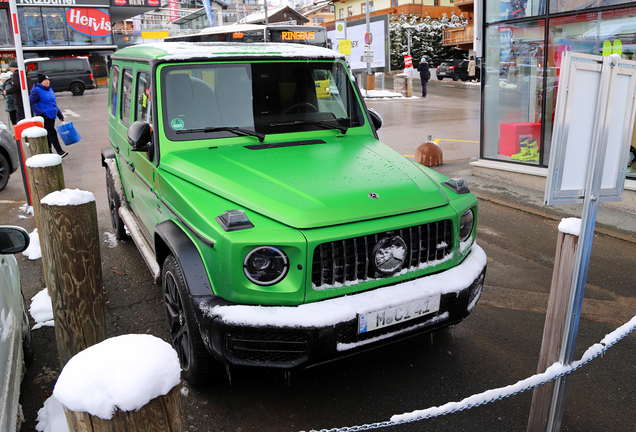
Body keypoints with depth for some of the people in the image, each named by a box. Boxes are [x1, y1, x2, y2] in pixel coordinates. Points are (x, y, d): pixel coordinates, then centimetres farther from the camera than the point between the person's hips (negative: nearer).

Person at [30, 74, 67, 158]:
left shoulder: (49, 89, 14)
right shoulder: (36, 91, -10)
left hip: (52, 115, 8)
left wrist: (60, 115, 20)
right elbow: (31, 103, -14)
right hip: (44, 116, -8)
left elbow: (54, 103, 23)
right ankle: (59, 151, -15)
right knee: (52, 133, -13)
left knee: (50, 133, 14)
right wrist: (40, 113, -22)